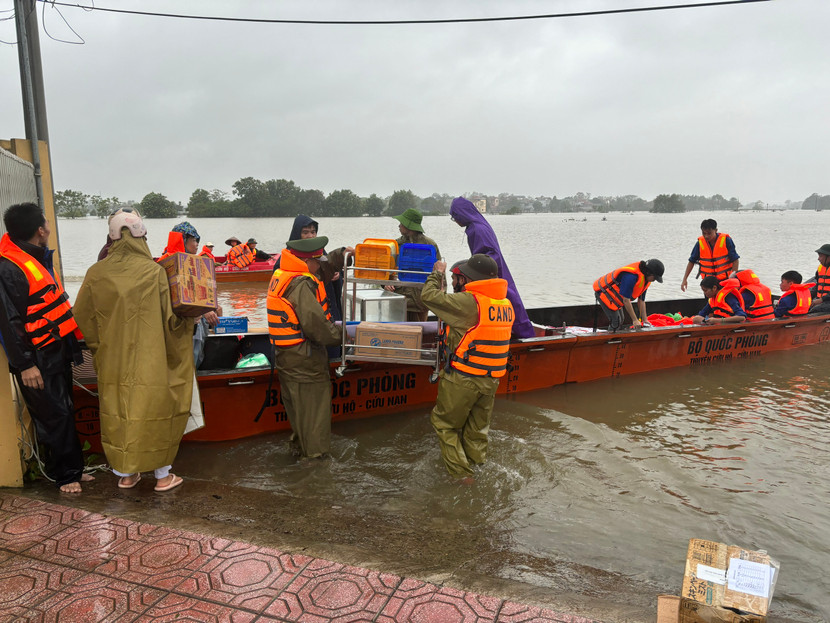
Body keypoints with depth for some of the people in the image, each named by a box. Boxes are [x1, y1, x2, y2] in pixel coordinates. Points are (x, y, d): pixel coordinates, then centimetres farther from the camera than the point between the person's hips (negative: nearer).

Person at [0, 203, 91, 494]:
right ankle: (65, 474, 12)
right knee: (53, 415, -1)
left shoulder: (39, 258, 12)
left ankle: (72, 468, 26)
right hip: (37, 359, -9)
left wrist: (72, 334, 20)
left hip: (57, 351, 9)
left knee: (64, 411, 15)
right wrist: (24, 365, -18)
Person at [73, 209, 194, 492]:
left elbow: (82, 317, 5)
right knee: (154, 410, 10)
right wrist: (188, 320, 8)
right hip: (150, 361, -3)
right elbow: (170, 320, -12)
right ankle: (162, 475, 21)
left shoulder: (96, 273, -4)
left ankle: (125, 474, 30)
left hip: (112, 361, 3)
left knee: (118, 413, 16)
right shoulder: (154, 271, -14)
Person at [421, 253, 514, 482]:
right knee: (478, 429, 21)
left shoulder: (469, 302, -20)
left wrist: (437, 274, 3)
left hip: (463, 378, -7)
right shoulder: (506, 304, 3)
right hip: (491, 379, 7)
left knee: (444, 423, 12)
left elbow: (428, 296, -16)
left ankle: (460, 473, 12)